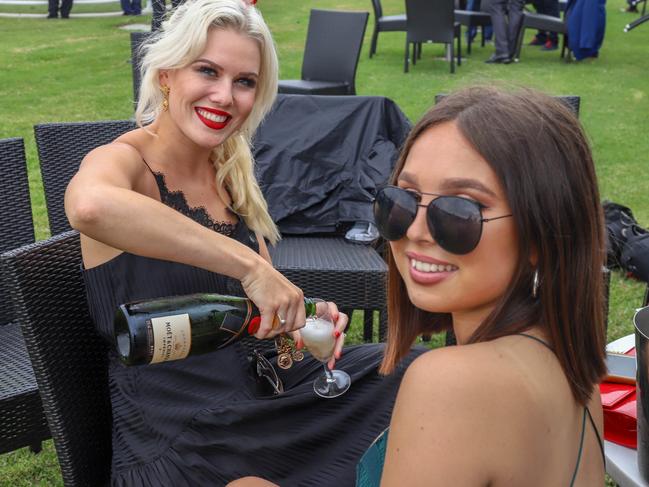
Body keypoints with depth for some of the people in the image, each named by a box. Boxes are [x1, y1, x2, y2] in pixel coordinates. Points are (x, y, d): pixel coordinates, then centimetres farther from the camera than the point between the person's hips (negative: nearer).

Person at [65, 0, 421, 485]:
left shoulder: (230, 171, 7)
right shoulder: (123, 162, -14)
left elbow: (260, 293, 12)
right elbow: (91, 206, -41)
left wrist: (303, 318, -10)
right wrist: (249, 264, -39)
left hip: (261, 387, 7)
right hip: (175, 446, -7)